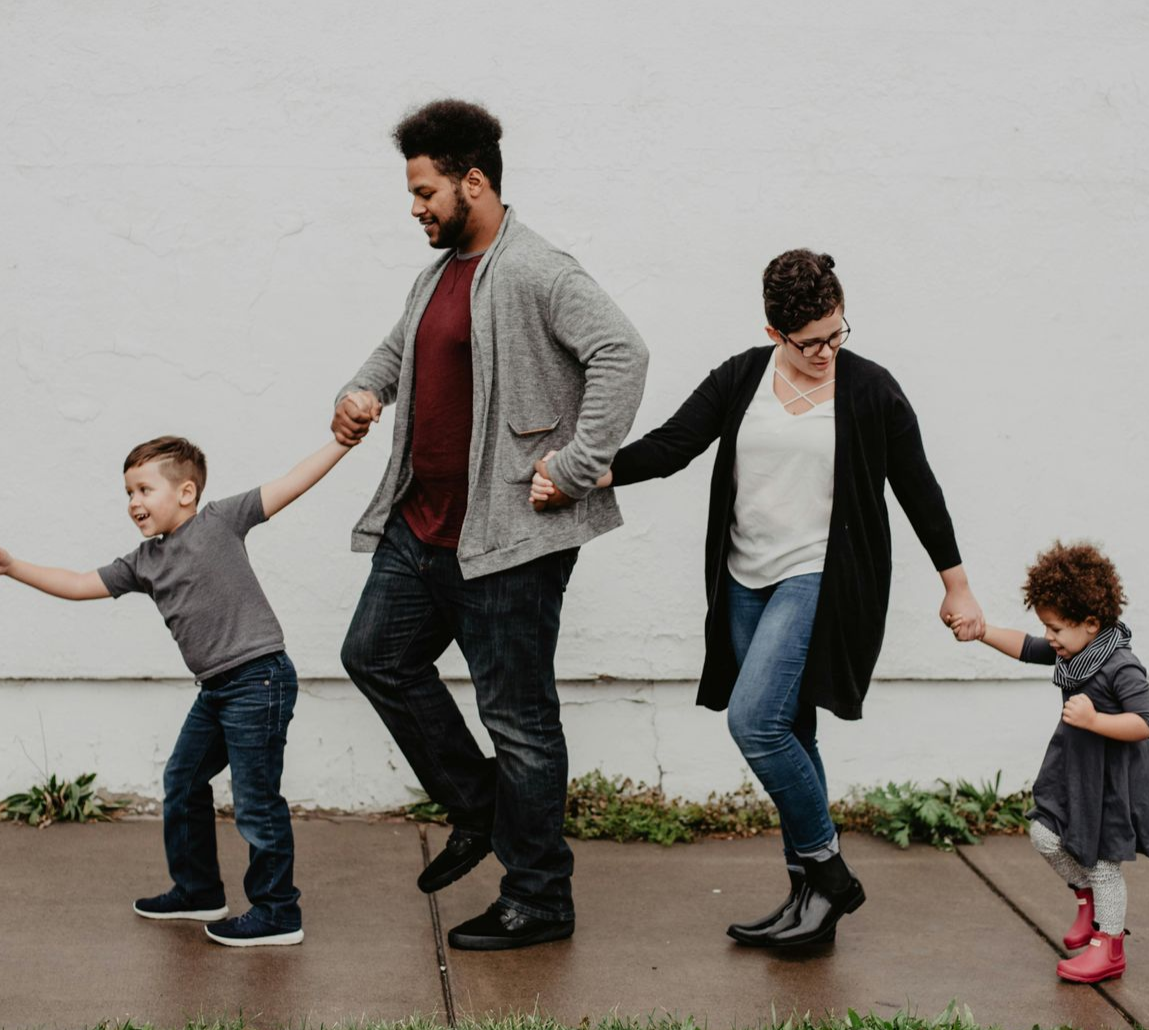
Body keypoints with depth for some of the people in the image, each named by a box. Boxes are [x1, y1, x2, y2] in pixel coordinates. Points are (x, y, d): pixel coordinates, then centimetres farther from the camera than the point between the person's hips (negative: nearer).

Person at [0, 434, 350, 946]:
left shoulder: (220, 519, -6)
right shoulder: (144, 563, 12)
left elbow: (291, 483, -7)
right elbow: (80, 585, 12)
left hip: (259, 678, -9)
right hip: (216, 689, 9)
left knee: (255, 800, -5)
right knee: (182, 782, 18)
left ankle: (278, 914, 6)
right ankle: (197, 892, 35)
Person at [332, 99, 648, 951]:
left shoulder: (537, 273, -16)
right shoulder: (440, 274, 14)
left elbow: (621, 354, -26)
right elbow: (400, 347, 32)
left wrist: (576, 468, -26)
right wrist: (364, 391, 11)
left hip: (508, 535, -10)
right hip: (422, 524, 10)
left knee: (517, 714, -1)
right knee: (378, 656, 17)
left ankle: (540, 903, 11)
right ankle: (478, 810, 30)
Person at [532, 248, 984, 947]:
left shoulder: (871, 390, -3)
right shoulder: (742, 379, 5)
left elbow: (918, 489, 4)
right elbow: (670, 445, -1)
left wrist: (958, 587, 10)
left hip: (821, 581, -5)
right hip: (748, 583, 5)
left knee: (755, 718, -19)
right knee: (787, 736, 9)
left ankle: (825, 869, -2)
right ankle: (816, 893, 19)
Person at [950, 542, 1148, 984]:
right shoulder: (1071, 652, 1)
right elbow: (1026, 648, 13)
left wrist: (1095, 720, -38)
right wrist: (981, 631, 4)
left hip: (1111, 780, -8)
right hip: (1072, 769, 8)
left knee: (1102, 860, 2)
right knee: (1045, 835, 5)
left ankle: (1107, 945, 18)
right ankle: (1087, 896, 30)